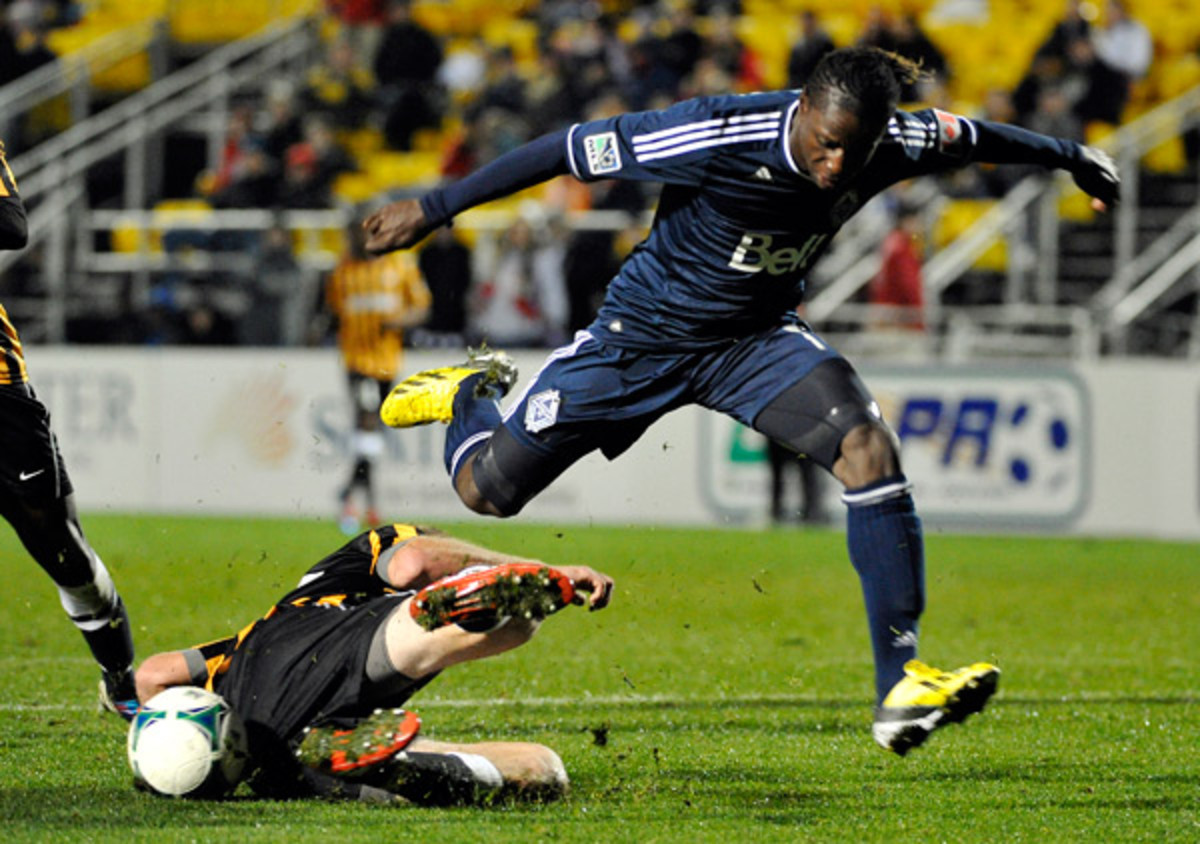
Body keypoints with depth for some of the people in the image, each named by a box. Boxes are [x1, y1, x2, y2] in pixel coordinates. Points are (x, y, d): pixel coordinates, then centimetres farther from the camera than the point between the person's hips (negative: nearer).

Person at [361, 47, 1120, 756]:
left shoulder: (895, 146, -19)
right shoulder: (719, 137, -34)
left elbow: (971, 137, 4)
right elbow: (570, 151, -24)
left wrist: (1071, 158, 22)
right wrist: (434, 210, -19)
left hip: (757, 337, 3)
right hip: (643, 334, -3)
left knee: (868, 446, -25)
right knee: (488, 490, 2)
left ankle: (901, 688, -23)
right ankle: (474, 393, 42)